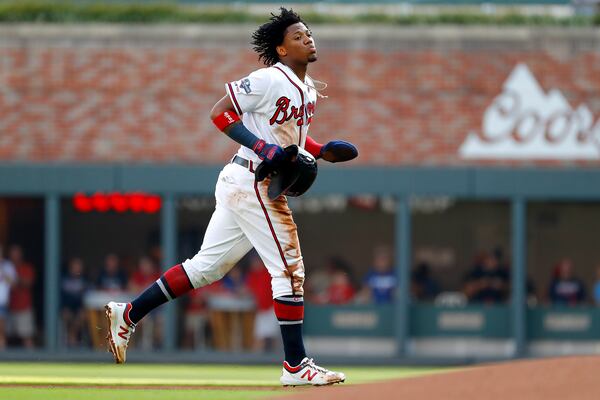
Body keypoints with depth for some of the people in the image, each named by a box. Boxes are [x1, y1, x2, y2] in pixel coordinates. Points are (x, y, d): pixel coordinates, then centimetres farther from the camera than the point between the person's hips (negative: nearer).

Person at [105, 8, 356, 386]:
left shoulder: (308, 89, 15)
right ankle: (296, 366, -2)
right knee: (289, 269, -7)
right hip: (251, 182, -10)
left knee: (207, 266, 12)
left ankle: (128, 314, 17)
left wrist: (321, 151, 12)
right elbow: (219, 113, -15)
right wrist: (263, 148, -23)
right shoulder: (268, 80, -13)